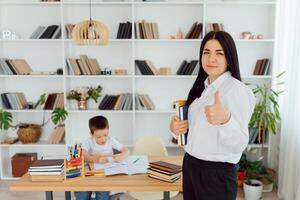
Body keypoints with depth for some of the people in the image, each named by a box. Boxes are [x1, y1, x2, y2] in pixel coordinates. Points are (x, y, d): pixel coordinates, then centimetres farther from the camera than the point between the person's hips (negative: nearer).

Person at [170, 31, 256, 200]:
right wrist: (176, 127, -3)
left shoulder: (237, 89, -16)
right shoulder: (202, 87, 7)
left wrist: (225, 119, -41)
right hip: (190, 166, 7)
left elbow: (239, 145, -23)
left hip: (217, 173, -6)